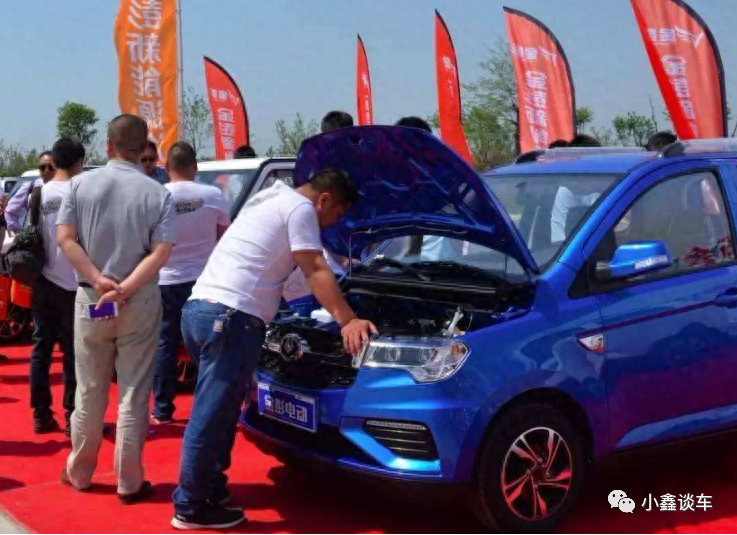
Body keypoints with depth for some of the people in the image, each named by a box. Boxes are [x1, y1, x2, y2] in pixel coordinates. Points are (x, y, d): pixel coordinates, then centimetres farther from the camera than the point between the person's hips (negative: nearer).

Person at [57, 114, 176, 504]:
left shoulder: (81, 184, 0)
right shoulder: (157, 194, -4)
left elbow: (65, 239, -7)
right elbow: (161, 252, -14)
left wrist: (98, 280, -12)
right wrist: (125, 289, -16)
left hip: (90, 298, 2)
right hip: (140, 302, -2)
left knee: (89, 392, 13)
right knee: (133, 395, 4)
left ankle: (79, 472, 27)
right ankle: (129, 483, 9)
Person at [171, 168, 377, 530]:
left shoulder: (270, 201, 29)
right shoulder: (299, 207, -2)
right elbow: (316, 272, -5)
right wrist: (348, 321, -5)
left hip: (201, 309, 11)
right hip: (228, 318, -11)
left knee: (217, 411, 19)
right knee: (213, 416, -3)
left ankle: (211, 490, 26)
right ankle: (191, 508, 5)